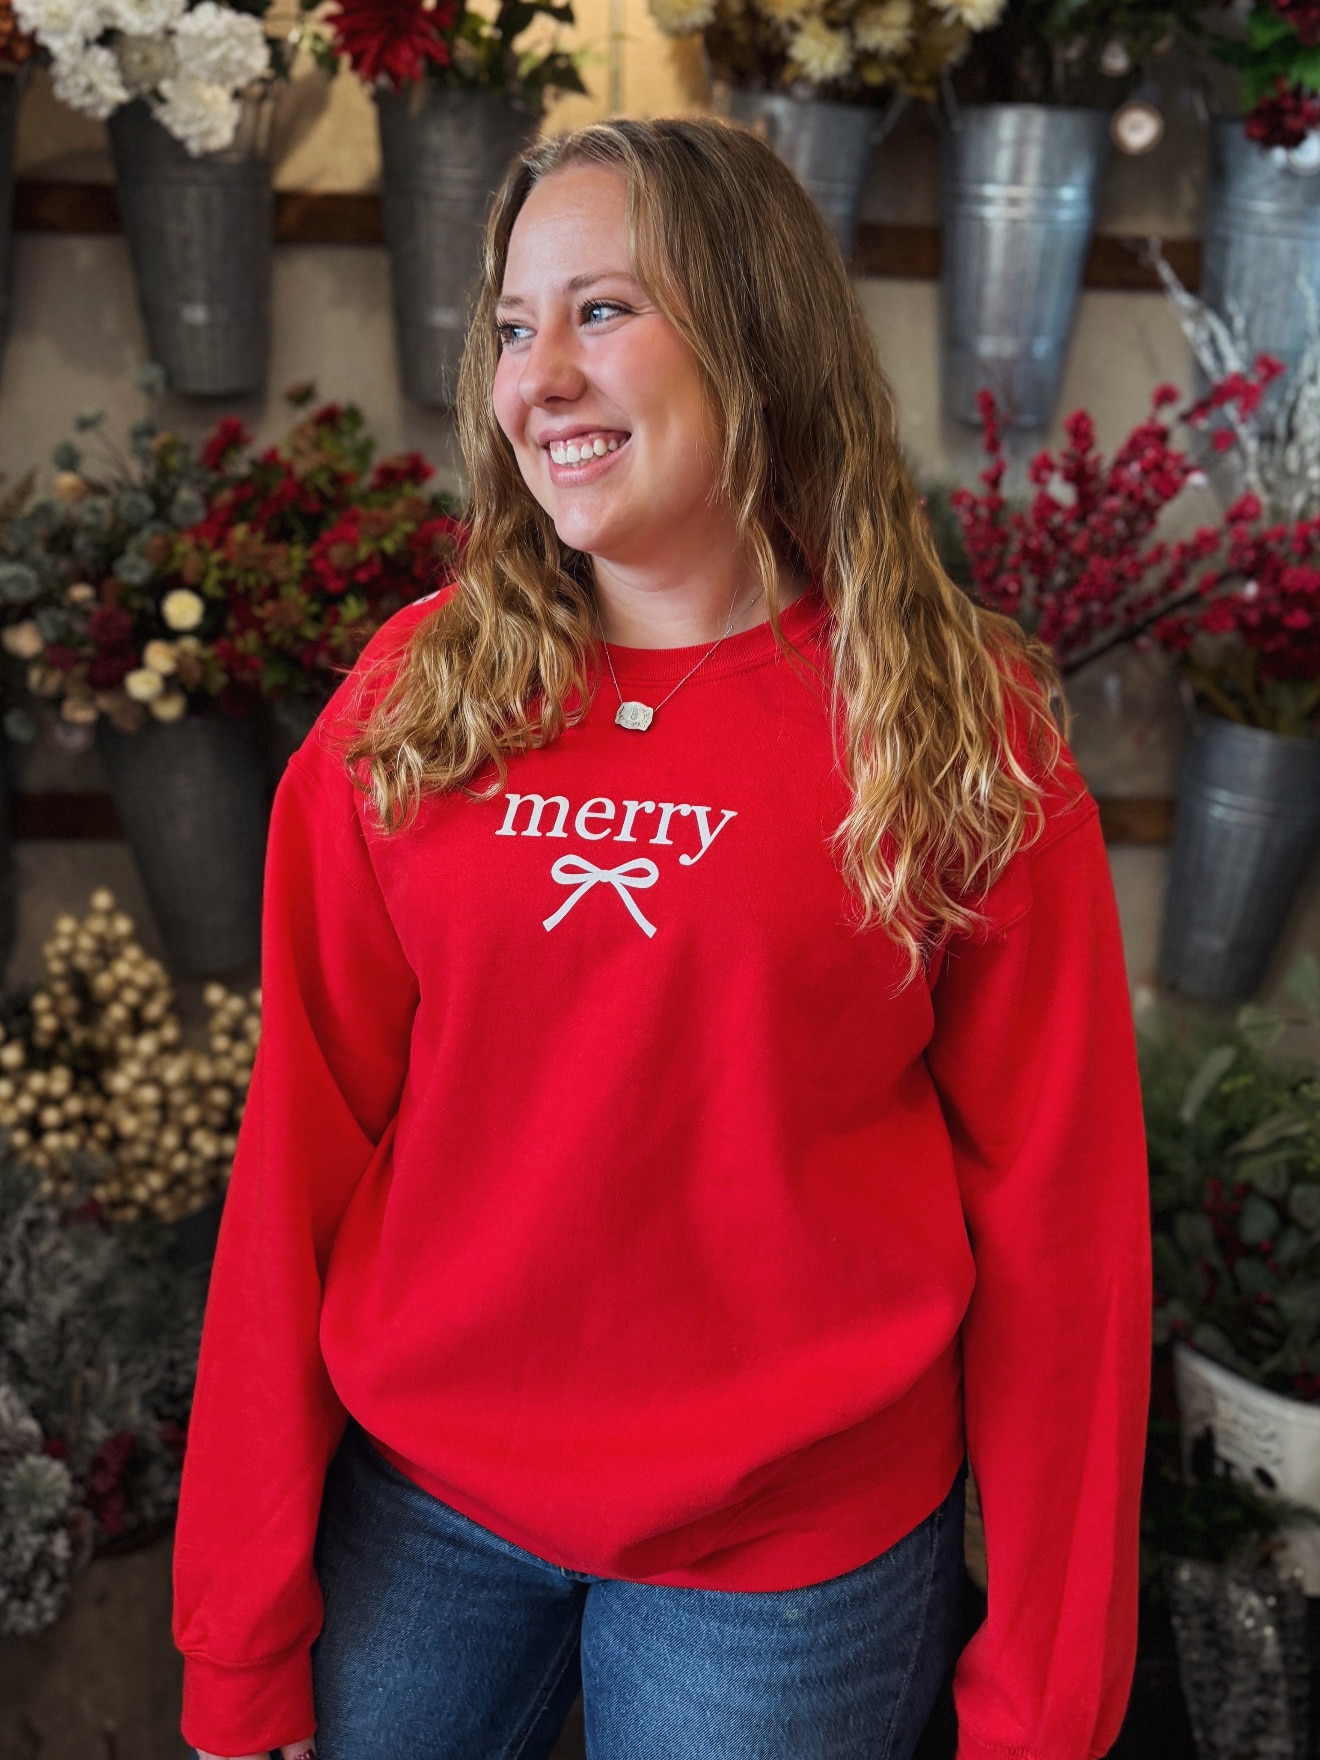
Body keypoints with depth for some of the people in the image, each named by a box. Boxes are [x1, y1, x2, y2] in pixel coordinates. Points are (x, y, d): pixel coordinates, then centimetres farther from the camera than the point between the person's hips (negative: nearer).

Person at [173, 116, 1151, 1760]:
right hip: (414, 1502, 2)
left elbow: (1056, 1213, -6)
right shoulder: (415, 699, -3)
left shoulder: (959, 728, -8)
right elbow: (300, 1155, -1)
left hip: (791, 1550, -1)